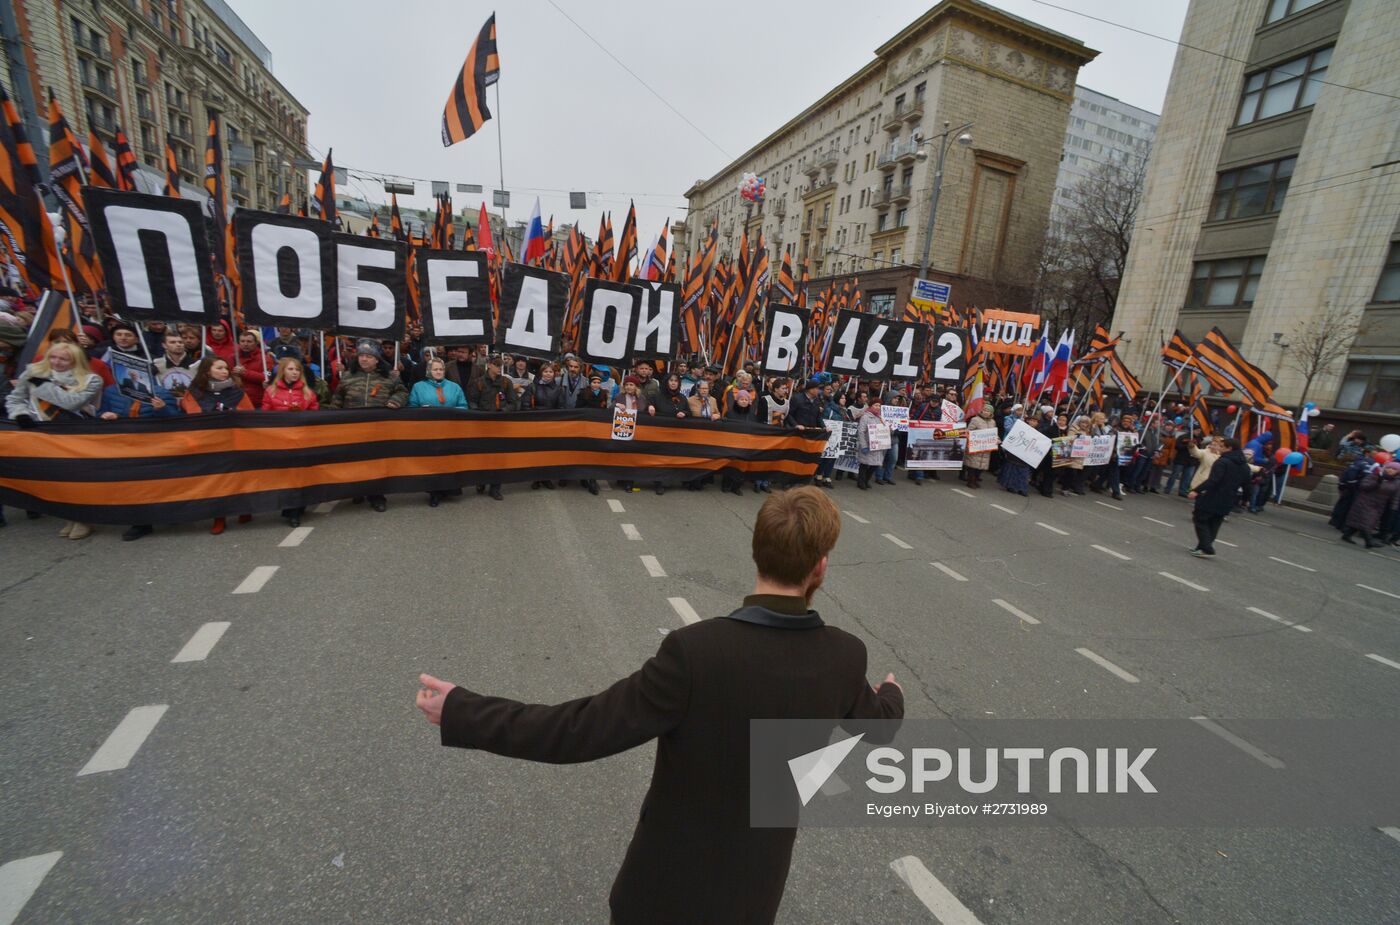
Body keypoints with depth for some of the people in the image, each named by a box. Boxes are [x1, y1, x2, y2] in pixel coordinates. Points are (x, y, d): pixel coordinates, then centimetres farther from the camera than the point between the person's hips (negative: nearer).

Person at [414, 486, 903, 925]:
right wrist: (892, 696, 27)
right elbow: (876, 727, 3)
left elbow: (581, 729, -28)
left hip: (670, 880, -3)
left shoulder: (696, 651, -33)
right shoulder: (844, 658, -18)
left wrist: (460, 711, -17)